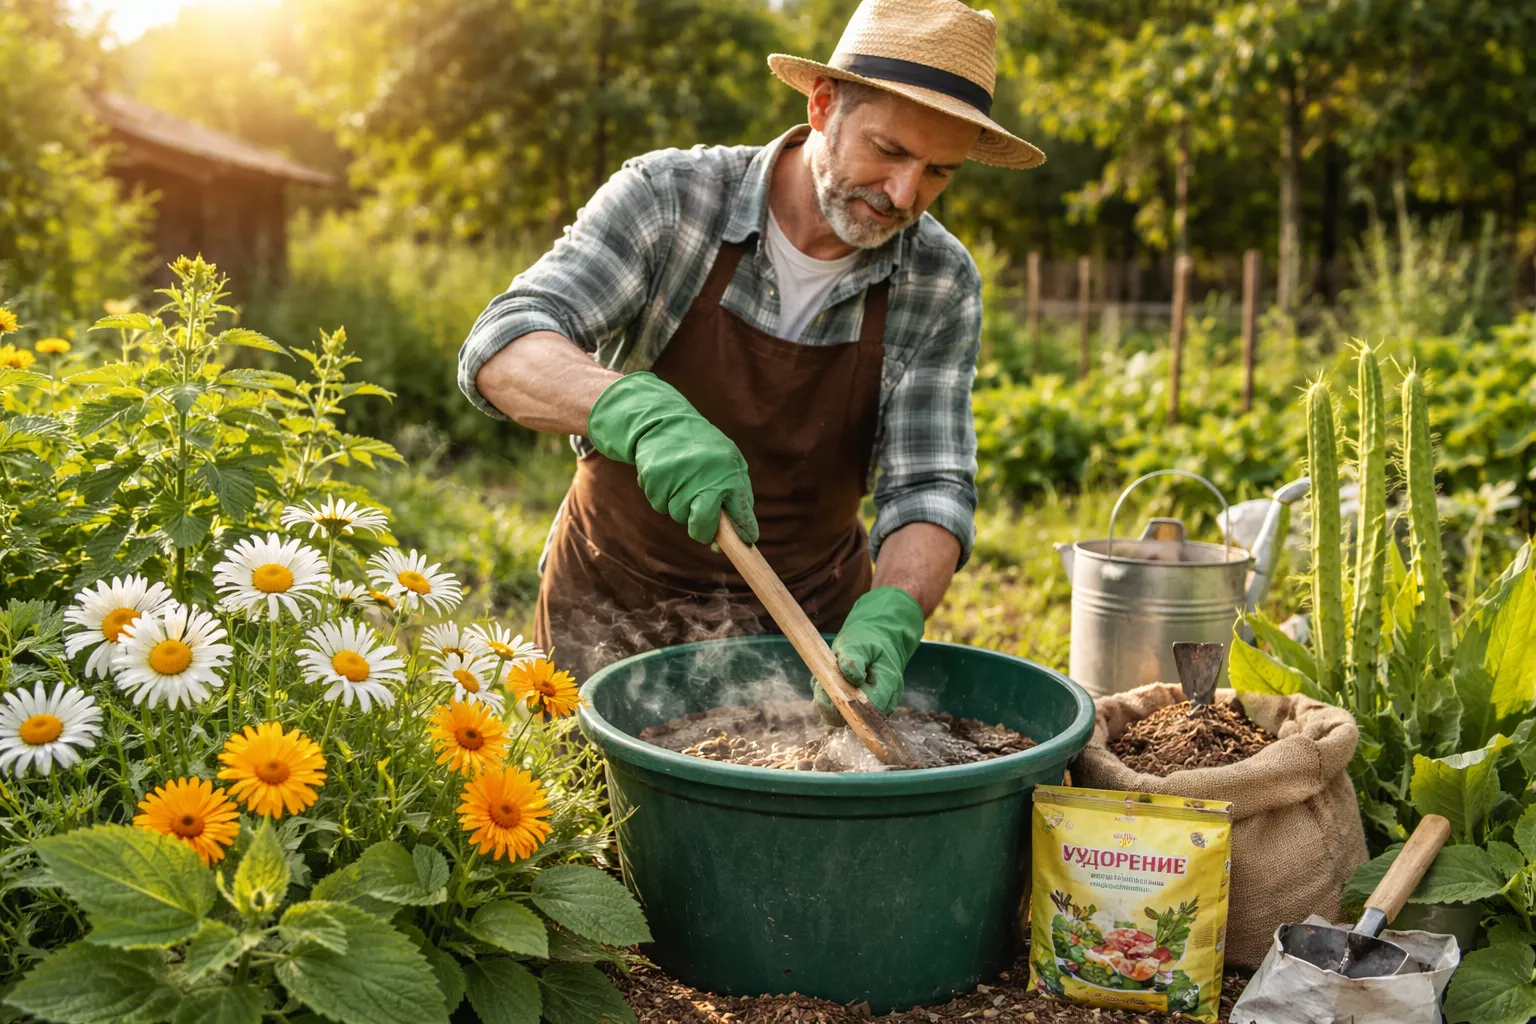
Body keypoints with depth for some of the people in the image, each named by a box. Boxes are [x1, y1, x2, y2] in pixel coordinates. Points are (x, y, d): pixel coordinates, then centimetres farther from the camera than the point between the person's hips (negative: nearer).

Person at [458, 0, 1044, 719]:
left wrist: (891, 615, -34)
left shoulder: (942, 286, -10)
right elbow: (501, 350, -26)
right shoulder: (667, 198, -17)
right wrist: (640, 411, -47)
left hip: (811, 623, 2)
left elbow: (929, 489, -13)